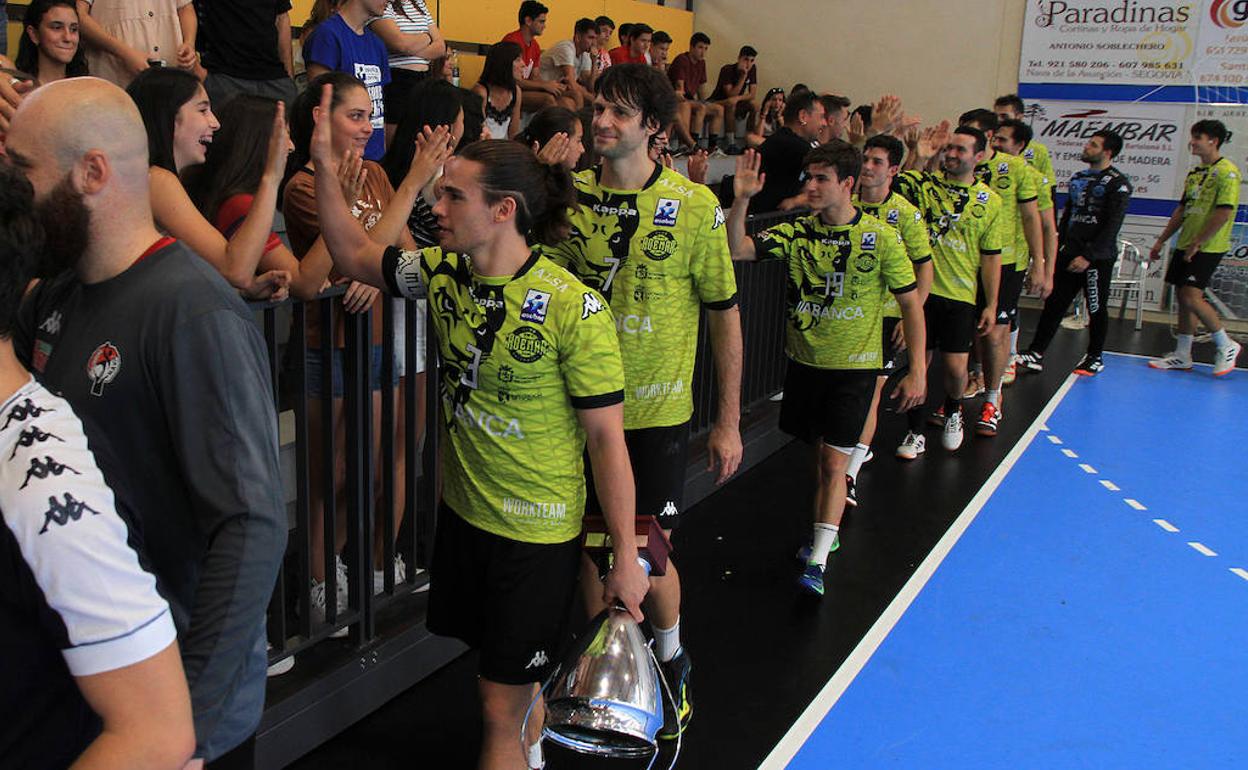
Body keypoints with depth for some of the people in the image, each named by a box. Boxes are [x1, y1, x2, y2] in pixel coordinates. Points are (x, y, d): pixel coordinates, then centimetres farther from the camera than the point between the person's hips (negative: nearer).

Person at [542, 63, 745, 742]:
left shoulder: (694, 206, -9)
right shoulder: (568, 194, -2)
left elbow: (724, 314, -3)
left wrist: (728, 422, -3)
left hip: (655, 411, -3)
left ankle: (671, 662, 32)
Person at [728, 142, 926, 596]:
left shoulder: (881, 238, -9)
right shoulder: (795, 233, -1)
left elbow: (910, 303, -3)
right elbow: (737, 250, -13)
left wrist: (917, 371, -6)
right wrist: (741, 200, -28)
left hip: (855, 367, -3)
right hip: (805, 360, 4)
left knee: (834, 461, -7)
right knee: (819, 455, 15)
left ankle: (818, 562, -3)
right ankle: (827, 532, 35)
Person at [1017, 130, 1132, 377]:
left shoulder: (1117, 183, -8)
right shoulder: (1078, 178, 14)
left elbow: (1112, 226, -14)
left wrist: (1088, 255, -18)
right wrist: (1057, 246, 15)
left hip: (1097, 257, -6)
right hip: (1070, 254, 6)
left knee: (1097, 309, 6)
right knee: (1054, 303, 3)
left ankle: (1095, 358, 19)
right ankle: (1036, 354, 4)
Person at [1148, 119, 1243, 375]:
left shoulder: (1226, 171, -11)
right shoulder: (1195, 172, 15)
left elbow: (1224, 213, -18)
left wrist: (1197, 243, -18)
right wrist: (1161, 241, 17)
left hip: (1208, 248, -8)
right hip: (1185, 245, 8)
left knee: (1191, 297, -14)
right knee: (1182, 297, 9)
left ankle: (1227, 346, 4)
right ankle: (1182, 355, 16)